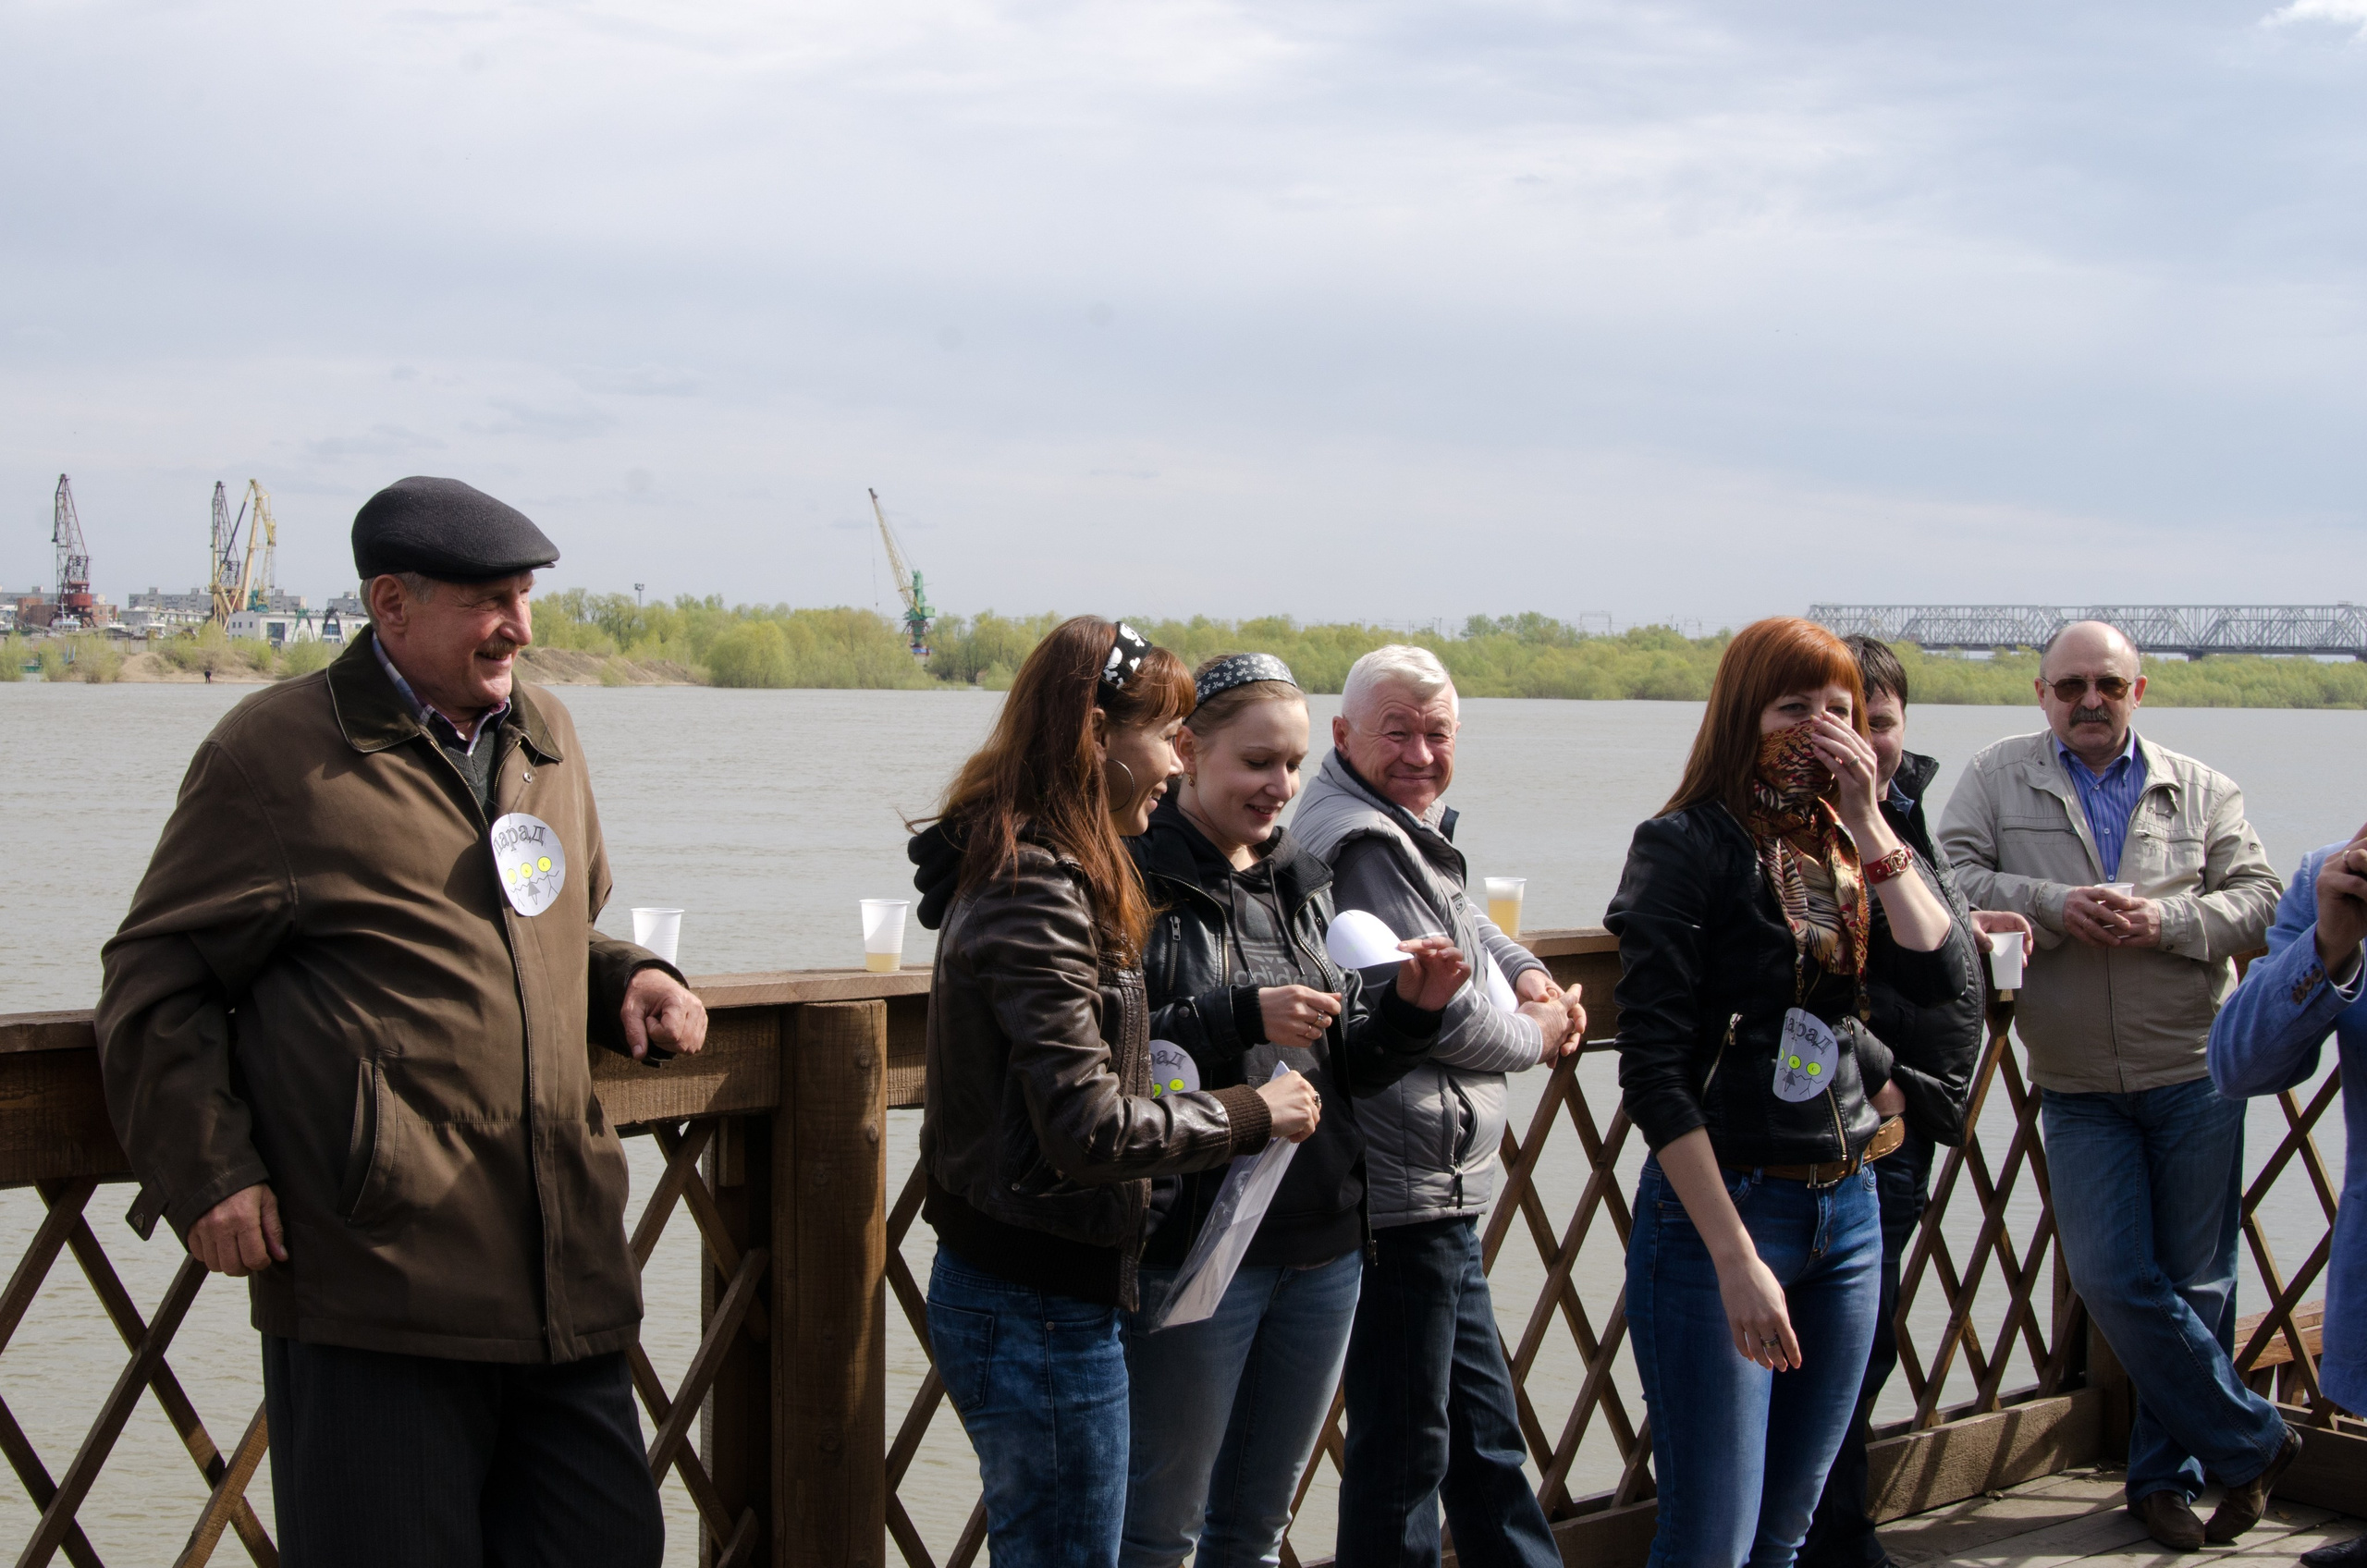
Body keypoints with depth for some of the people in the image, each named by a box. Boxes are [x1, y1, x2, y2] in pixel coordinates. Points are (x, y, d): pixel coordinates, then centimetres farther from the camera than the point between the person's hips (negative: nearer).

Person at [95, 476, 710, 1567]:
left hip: (566, 1275, 6)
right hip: (372, 1287, -6)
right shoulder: (274, 751, -2)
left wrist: (628, 981, 11)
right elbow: (157, 982, 1)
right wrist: (207, 1172, -7)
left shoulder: (546, 738, 18)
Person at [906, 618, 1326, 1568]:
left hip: (1004, 1288, 10)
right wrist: (1252, 1114, -11)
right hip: (1043, 1311, -10)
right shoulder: (1037, 894, -20)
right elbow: (1087, 1126, -24)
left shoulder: (1027, 872, 12)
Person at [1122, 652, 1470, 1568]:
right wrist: (1241, 1018, -25)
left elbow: (1346, 1068, 14)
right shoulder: (1137, 875, -9)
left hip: (1322, 1243, 7)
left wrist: (1408, 1009, -4)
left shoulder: (1300, 883, 13)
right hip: (1195, 1244, -7)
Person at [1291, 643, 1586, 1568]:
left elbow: (1460, 919, 33)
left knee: (1486, 1436, 20)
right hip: (1408, 1196, -11)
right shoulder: (1364, 843, -18)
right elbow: (1444, 1012, -21)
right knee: (1405, 1451, -2)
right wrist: (1537, 1038, -1)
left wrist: (1523, 971, 11)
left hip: (1442, 1196, 11)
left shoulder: (1408, 827, 14)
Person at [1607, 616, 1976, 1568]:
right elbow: (1653, 1068, -14)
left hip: (1848, 1210, 6)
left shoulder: (1850, 850, 11)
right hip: (1719, 1206, -6)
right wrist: (1736, 1257, -19)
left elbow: (1945, 978, -5)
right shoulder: (1689, 846, -8)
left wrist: (1870, 825, -8)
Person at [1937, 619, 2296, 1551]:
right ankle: (2251, 1441, 8)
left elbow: (2258, 897, 1)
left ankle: (2166, 1476, 19)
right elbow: (1951, 877, -4)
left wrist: (2164, 922, -15)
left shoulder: (2199, 790, 8)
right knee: (2113, 1281, -8)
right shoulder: (1998, 778, 6)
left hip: (2194, 1078, 0)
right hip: (2077, 1090, 0)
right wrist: (2051, 903, -17)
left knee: (2195, 1283, 4)